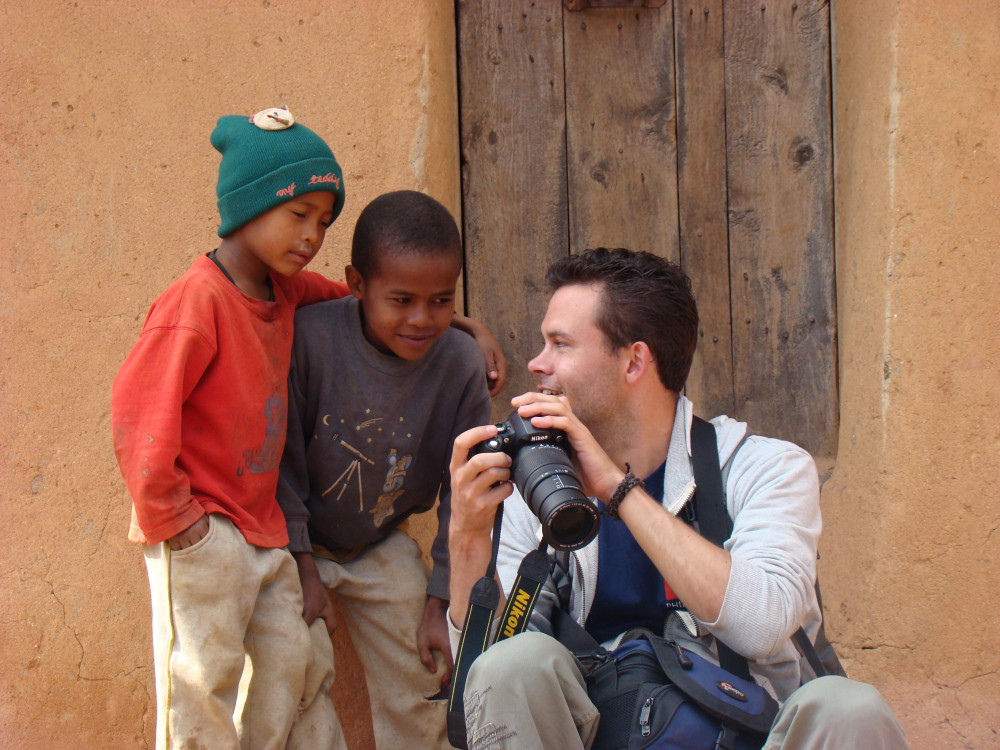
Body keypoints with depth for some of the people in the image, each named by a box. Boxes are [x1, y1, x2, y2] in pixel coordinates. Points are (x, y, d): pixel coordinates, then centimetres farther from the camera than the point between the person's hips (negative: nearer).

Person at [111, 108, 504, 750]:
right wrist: (168, 514, -17)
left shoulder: (285, 289, 8)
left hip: (263, 527, 8)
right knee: (203, 681, -4)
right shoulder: (197, 300, -17)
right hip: (202, 537, -8)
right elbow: (138, 407, -23)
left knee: (286, 659, 9)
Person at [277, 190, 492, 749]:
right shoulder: (310, 336, -27)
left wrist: (443, 602, -7)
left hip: (384, 546, 3)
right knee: (302, 676, -12)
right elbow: (281, 460, -17)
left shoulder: (460, 363, -18)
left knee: (420, 687, 7)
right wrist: (303, 568, -14)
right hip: (297, 543, -3)